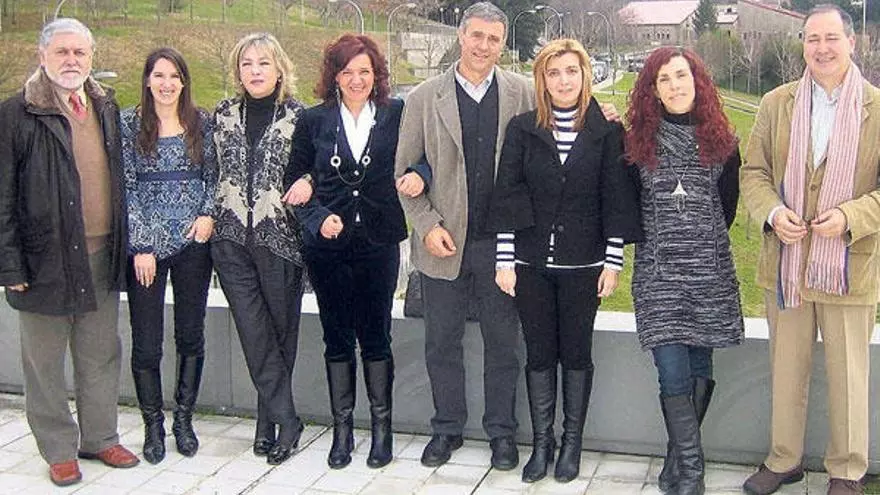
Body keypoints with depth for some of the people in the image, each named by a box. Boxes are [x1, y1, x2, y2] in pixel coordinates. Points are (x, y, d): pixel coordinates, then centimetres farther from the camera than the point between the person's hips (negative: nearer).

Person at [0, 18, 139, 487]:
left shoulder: (106, 106, 9)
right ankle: (59, 449, 23)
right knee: (45, 362, 8)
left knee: (101, 356, 15)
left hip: (102, 254, 5)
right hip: (46, 258, -4)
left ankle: (100, 438, 30)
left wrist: (123, 245, 9)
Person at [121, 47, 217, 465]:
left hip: (193, 242, 2)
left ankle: (184, 419, 24)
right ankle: (153, 425, 18)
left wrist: (208, 214, -7)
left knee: (191, 334, 9)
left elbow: (213, 175, 11)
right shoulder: (130, 124, 0)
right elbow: (125, 187, -2)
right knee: (146, 341, 2)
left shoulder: (202, 123, 6)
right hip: (147, 244, -2)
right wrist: (141, 245, -8)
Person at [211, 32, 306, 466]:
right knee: (254, 333, -2)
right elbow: (214, 172, 17)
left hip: (280, 238, -2)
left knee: (281, 330, 5)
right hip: (233, 238, 3)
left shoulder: (299, 116, -1)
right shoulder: (224, 114, 9)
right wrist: (209, 217, 11)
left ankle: (267, 421, 18)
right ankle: (286, 419, 6)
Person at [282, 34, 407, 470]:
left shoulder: (396, 115, 2)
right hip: (327, 245, 1)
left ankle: (381, 426, 19)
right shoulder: (313, 121, 5)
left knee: (376, 335, 4)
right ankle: (342, 428, 21)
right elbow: (297, 181, 6)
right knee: (337, 336, 9)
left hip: (379, 242, -1)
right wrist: (318, 218, -9)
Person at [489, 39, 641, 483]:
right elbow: (506, 195, 0)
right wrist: (504, 259, -3)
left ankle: (572, 443, 22)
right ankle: (542, 442, 20)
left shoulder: (606, 132, -1)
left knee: (576, 353, 8)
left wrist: (613, 260, -4)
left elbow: (616, 199, 0)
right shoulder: (523, 129, 1)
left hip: (583, 263, -1)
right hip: (531, 262, 1)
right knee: (539, 354, 8)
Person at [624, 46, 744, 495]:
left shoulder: (721, 139, 5)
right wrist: (661, 241, 9)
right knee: (673, 374, -9)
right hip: (657, 270, -1)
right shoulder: (639, 142, 3)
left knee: (700, 369, 7)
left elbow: (728, 204, 14)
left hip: (710, 270, 2)